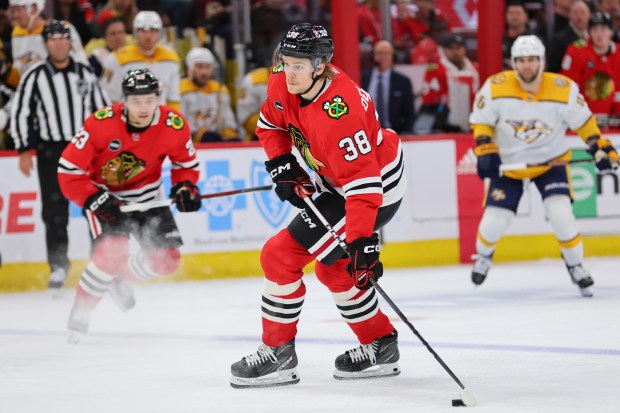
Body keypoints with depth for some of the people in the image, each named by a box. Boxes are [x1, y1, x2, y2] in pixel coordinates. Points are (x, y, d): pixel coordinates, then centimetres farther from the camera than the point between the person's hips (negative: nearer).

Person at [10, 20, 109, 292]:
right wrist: (24, 151, -6)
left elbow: (101, 110, 11)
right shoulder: (35, 76, -4)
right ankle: (58, 265, 5)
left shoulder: (85, 74, 4)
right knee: (55, 210, -3)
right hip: (51, 152, -2)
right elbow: (19, 113, -2)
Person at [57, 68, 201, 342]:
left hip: (147, 196, 4)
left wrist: (185, 187, -16)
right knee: (113, 250, -27)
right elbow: (69, 171, -22)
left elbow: (185, 162, 2)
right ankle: (80, 313, -8)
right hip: (104, 194, -4)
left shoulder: (174, 125, -19)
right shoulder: (101, 123, -29)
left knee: (167, 258, -6)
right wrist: (97, 200, -29)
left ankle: (121, 277, 25)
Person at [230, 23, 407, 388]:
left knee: (282, 255, -10)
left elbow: (363, 182, -35)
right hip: (337, 183, 10)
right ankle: (381, 346, 33)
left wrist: (362, 240, -38)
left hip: (378, 189, -10)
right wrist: (282, 164, 0)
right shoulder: (283, 85, -8)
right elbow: (270, 124, 14)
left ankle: (277, 352, 2)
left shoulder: (338, 112, -34)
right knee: (333, 266, 21)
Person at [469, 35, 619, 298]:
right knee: (495, 219, -6)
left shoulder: (564, 89, -17)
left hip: (551, 160, 0)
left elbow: (583, 121, -3)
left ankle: (576, 266, 4)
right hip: (508, 163, 1)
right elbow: (481, 122, -6)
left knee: (560, 213, -20)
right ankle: (483, 256, 29)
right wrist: (486, 151, -18)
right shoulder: (496, 87, -18)